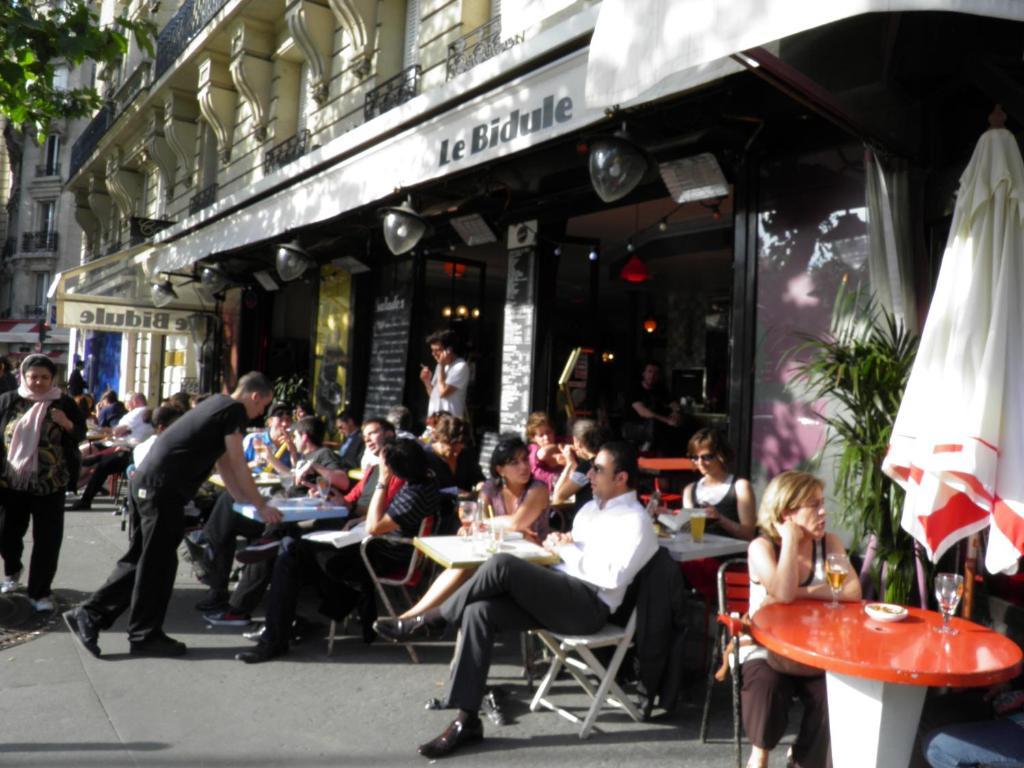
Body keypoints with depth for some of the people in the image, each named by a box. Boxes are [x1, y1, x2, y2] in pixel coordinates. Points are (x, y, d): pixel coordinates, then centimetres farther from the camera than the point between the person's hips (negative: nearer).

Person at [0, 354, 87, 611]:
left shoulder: (64, 403, -3)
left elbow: (81, 435, 3)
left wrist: (67, 424, -18)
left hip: (50, 484, -1)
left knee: (47, 539, 0)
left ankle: (40, 591, 12)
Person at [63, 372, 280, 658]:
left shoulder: (218, 405, 20)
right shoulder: (234, 410, -9)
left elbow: (224, 464, 24)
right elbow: (238, 466, -6)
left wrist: (248, 500, 26)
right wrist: (261, 506, 4)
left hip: (146, 483, 9)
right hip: (162, 489, -9)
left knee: (141, 559, 17)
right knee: (158, 564, 3)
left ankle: (89, 615, 19)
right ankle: (145, 635, 16)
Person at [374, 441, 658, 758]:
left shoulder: (635, 521, -7)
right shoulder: (592, 506, 20)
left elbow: (613, 578, -19)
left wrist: (567, 550, -11)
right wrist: (558, 543, 4)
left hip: (589, 604, -8)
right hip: (559, 593, 9)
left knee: (502, 564, -28)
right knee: (480, 610, -16)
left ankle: (428, 621, -8)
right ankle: (467, 720, -12)